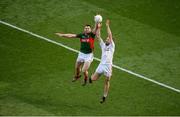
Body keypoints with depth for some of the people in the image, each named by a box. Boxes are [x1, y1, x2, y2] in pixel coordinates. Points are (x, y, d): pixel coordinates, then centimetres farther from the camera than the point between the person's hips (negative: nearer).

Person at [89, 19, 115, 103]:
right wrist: (98, 28, 4)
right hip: (101, 65, 3)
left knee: (107, 82, 5)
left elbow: (110, 36, -4)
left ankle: (104, 97, 15)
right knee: (93, 79, -7)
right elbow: (98, 37, 11)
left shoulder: (112, 46, 7)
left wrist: (107, 26, -6)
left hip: (108, 66, -3)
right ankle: (91, 78, 28)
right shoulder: (103, 45, 17)